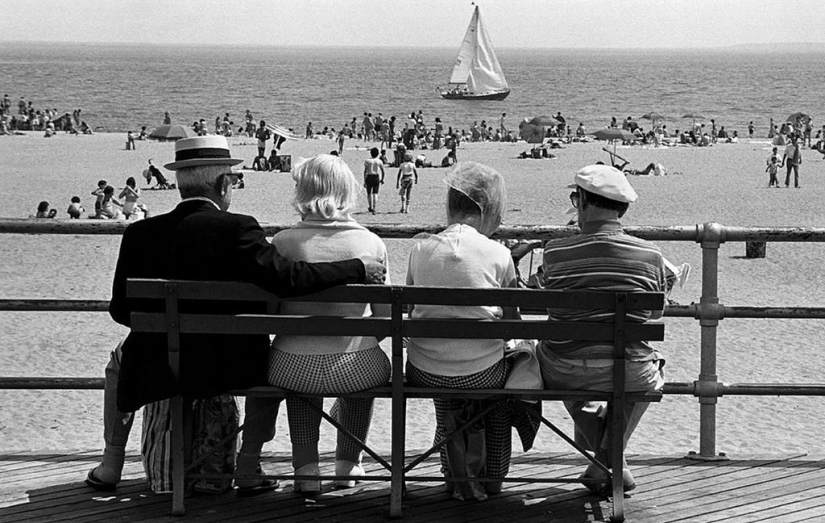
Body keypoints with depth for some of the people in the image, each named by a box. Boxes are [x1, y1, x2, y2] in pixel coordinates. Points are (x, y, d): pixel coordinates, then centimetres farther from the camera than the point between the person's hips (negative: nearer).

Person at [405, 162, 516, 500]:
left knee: (445, 395, 37)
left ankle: (456, 468, 28)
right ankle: (493, 475, 39)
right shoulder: (498, 255, -10)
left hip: (424, 374, 2)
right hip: (480, 374, -2)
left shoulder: (421, 249, -4)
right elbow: (512, 325, -3)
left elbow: (410, 315, 5)